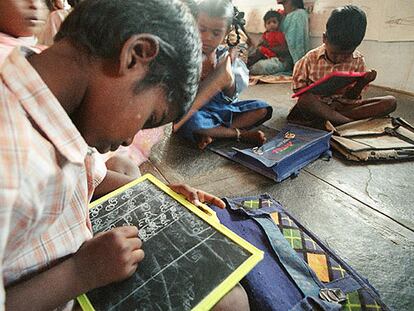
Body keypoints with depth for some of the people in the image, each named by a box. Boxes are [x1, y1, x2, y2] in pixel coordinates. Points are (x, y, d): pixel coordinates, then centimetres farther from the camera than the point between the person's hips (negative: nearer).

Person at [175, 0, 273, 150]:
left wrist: (227, 75, -24)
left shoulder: (227, 56, 1)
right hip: (196, 112, -4)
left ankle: (212, 134, -16)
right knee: (191, 122, -37)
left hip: (223, 108, 4)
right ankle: (241, 134, -13)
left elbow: (230, 98, -5)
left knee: (263, 108, -9)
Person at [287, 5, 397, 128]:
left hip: (344, 106, 4)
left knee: (390, 102, -16)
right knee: (304, 99, -36)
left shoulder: (357, 61, 1)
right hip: (315, 106, -3)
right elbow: (299, 88, -2)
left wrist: (362, 83, -18)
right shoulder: (311, 59, -5)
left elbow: (351, 96, 4)